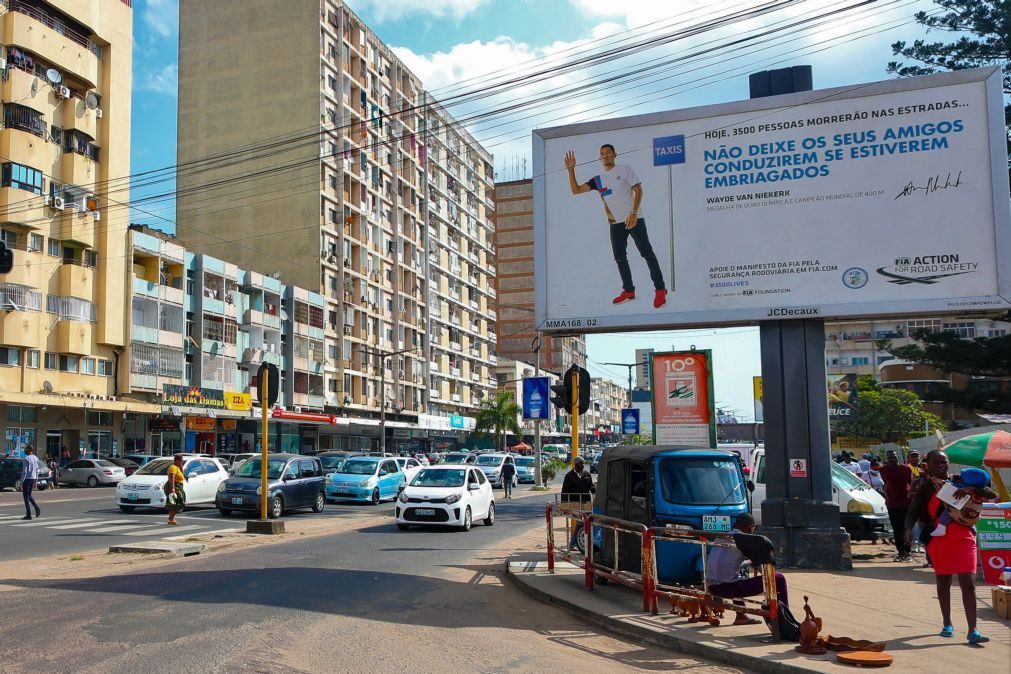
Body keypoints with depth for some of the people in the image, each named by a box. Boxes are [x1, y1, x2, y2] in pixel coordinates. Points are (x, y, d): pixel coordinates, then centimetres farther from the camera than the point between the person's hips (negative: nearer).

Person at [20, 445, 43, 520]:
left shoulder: (26, 459, -14)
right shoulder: (36, 458, 7)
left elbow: (24, 471, -17)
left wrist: (21, 482, -13)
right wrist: (36, 481, 19)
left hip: (27, 479, -7)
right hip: (33, 478, 7)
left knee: (26, 496, 1)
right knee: (29, 495, 21)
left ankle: (28, 515, 1)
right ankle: (37, 508, 2)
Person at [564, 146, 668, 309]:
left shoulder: (624, 169, 0)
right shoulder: (598, 179, 11)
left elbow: (638, 190, -6)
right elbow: (575, 190, 6)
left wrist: (633, 212, -18)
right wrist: (571, 169, -5)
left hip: (634, 219, -5)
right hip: (616, 223, 5)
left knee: (647, 253, -8)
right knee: (619, 257, 8)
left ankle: (660, 289, -4)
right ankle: (629, 290, 22)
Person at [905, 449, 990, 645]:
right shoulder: (925, 487, 3)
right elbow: (913, 511, -5)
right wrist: (908, 529, -24)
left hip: (963, 538, 0)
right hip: (939, 539, 0)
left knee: (968, 583, -8)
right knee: (943, 583, 12)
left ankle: (972, 631, -8)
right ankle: (947, 625, 28)